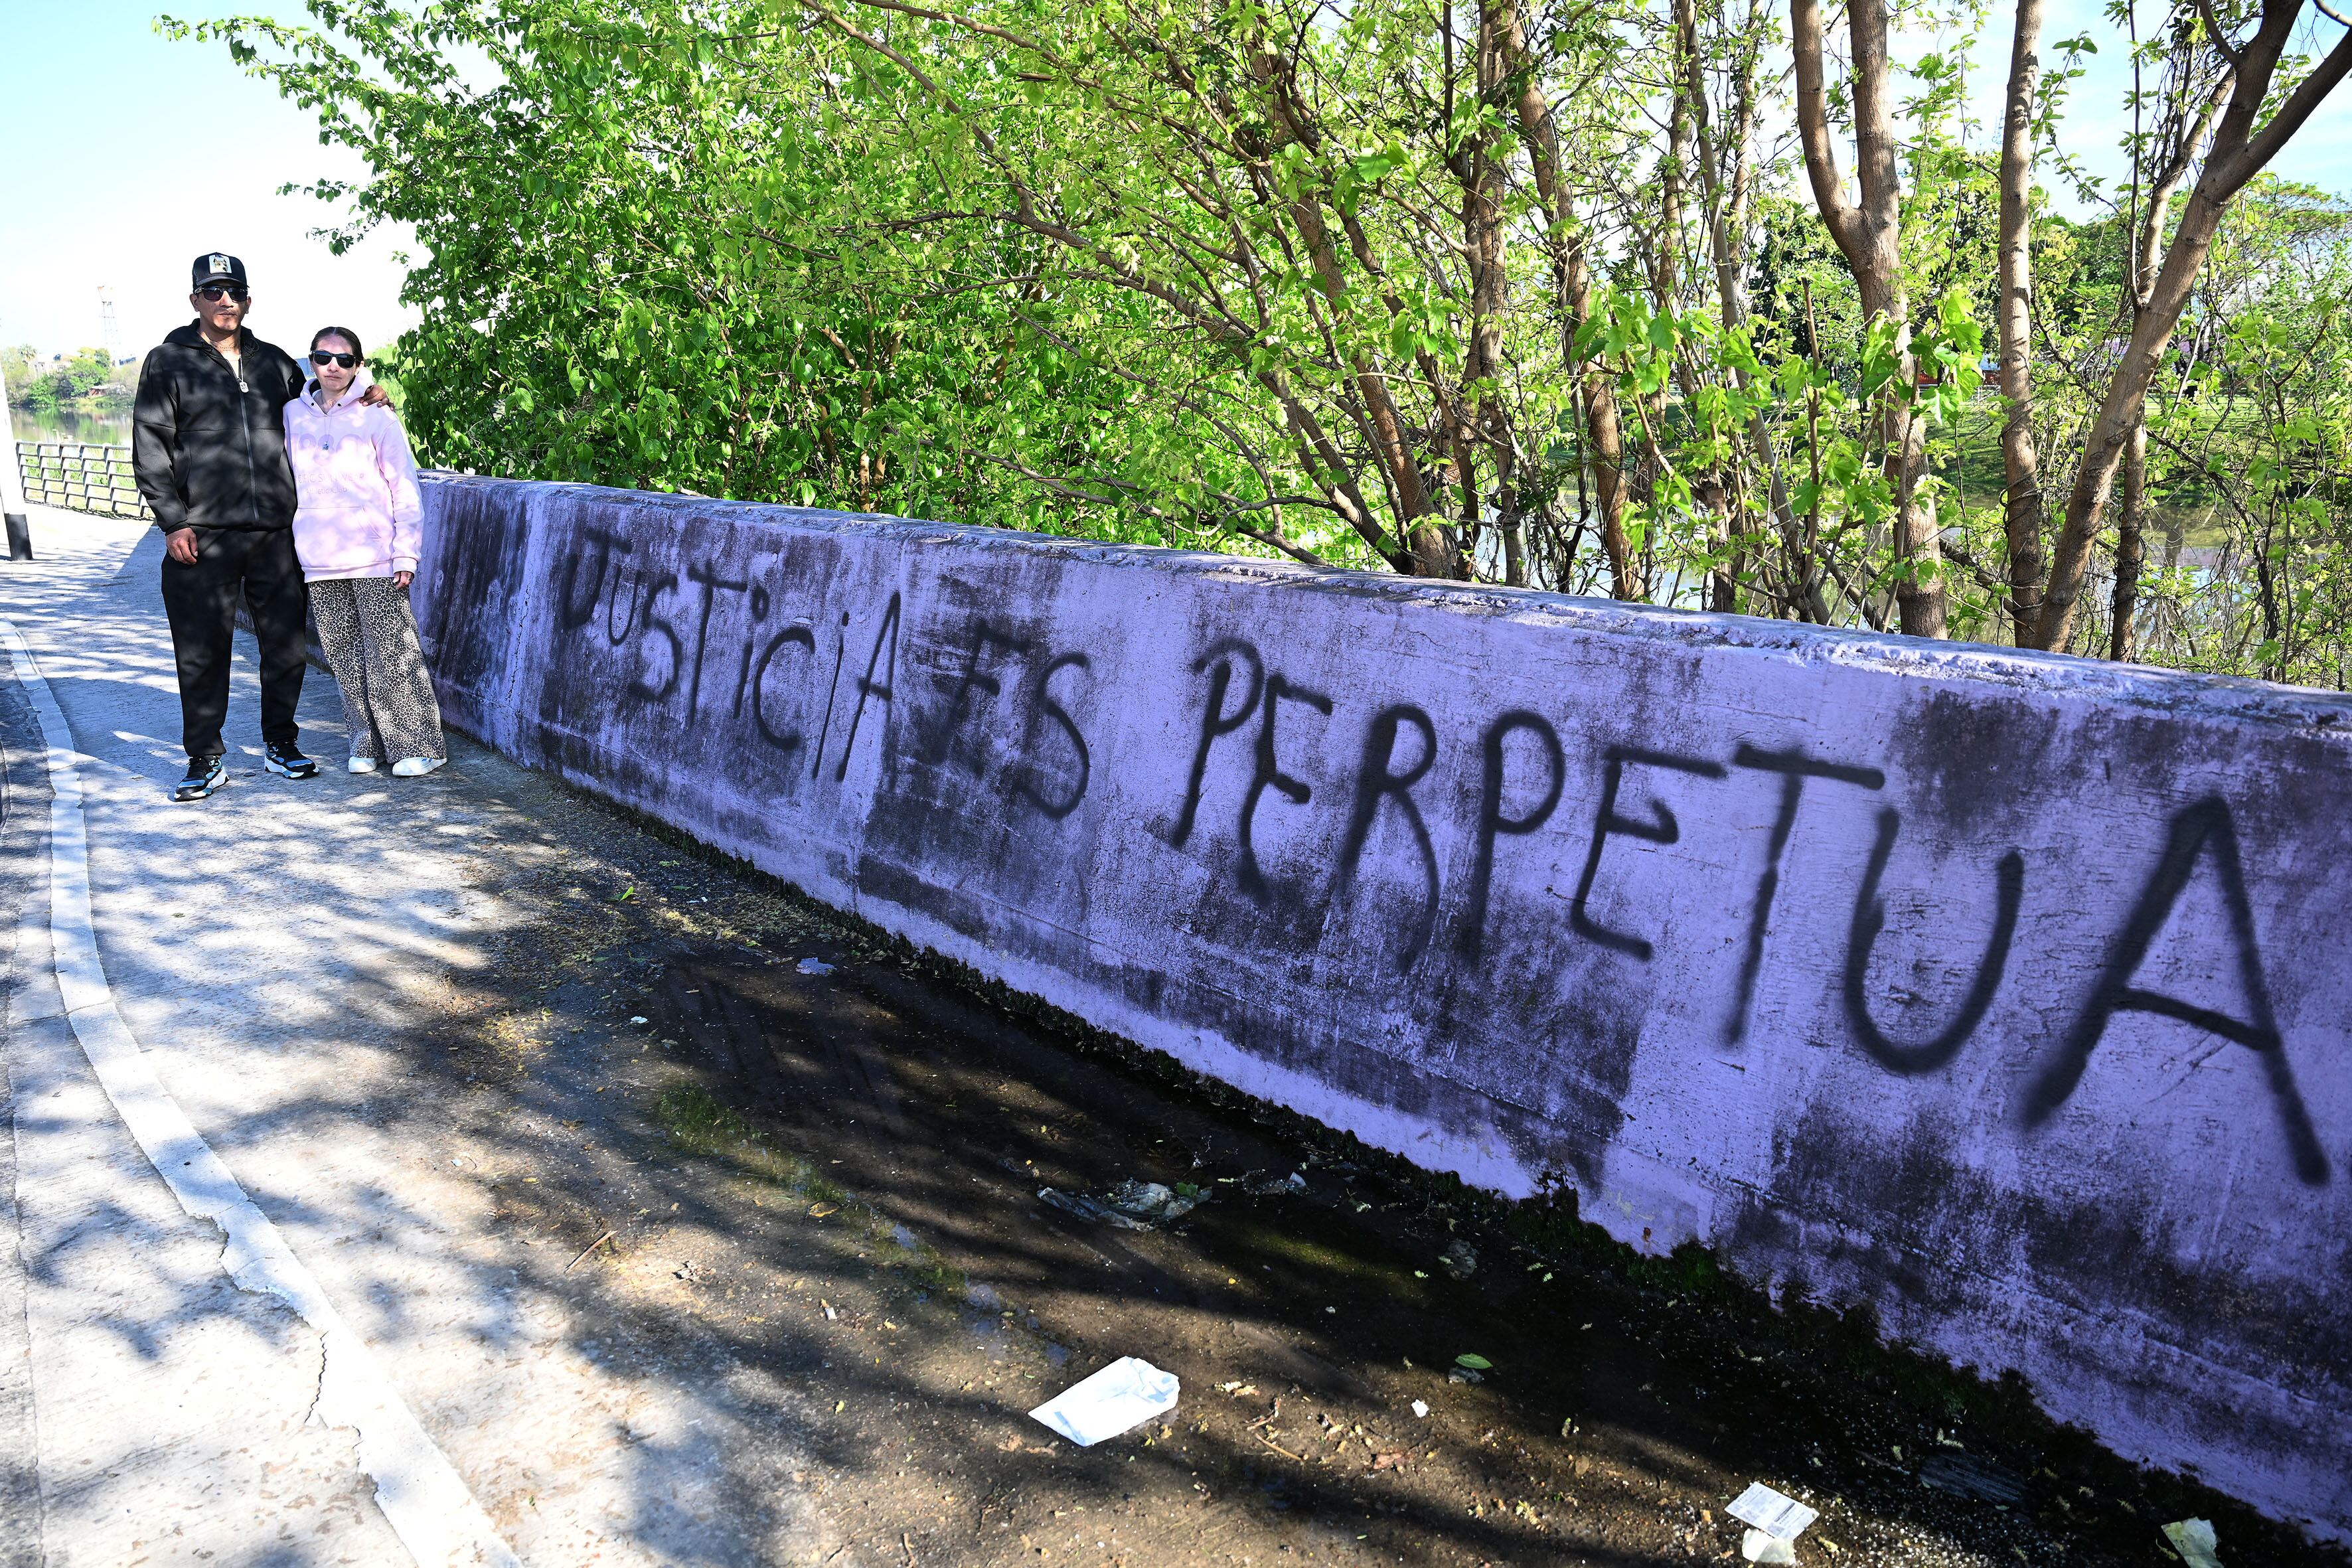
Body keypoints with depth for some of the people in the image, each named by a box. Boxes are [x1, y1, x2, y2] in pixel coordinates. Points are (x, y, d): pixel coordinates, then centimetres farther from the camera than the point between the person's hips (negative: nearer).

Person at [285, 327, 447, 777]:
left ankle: (418, 745, 6)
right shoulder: (294, 415, 10)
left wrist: (406, 553, -7)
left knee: (391, 654, -3)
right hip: (320, 560, 4)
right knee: (345, 656, 8)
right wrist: (295, 545, 17)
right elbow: (288, 482, 20)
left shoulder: (377, 417, -2)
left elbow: (405, 489, -2)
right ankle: (367, 744, 18)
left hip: (375, 559, -4)